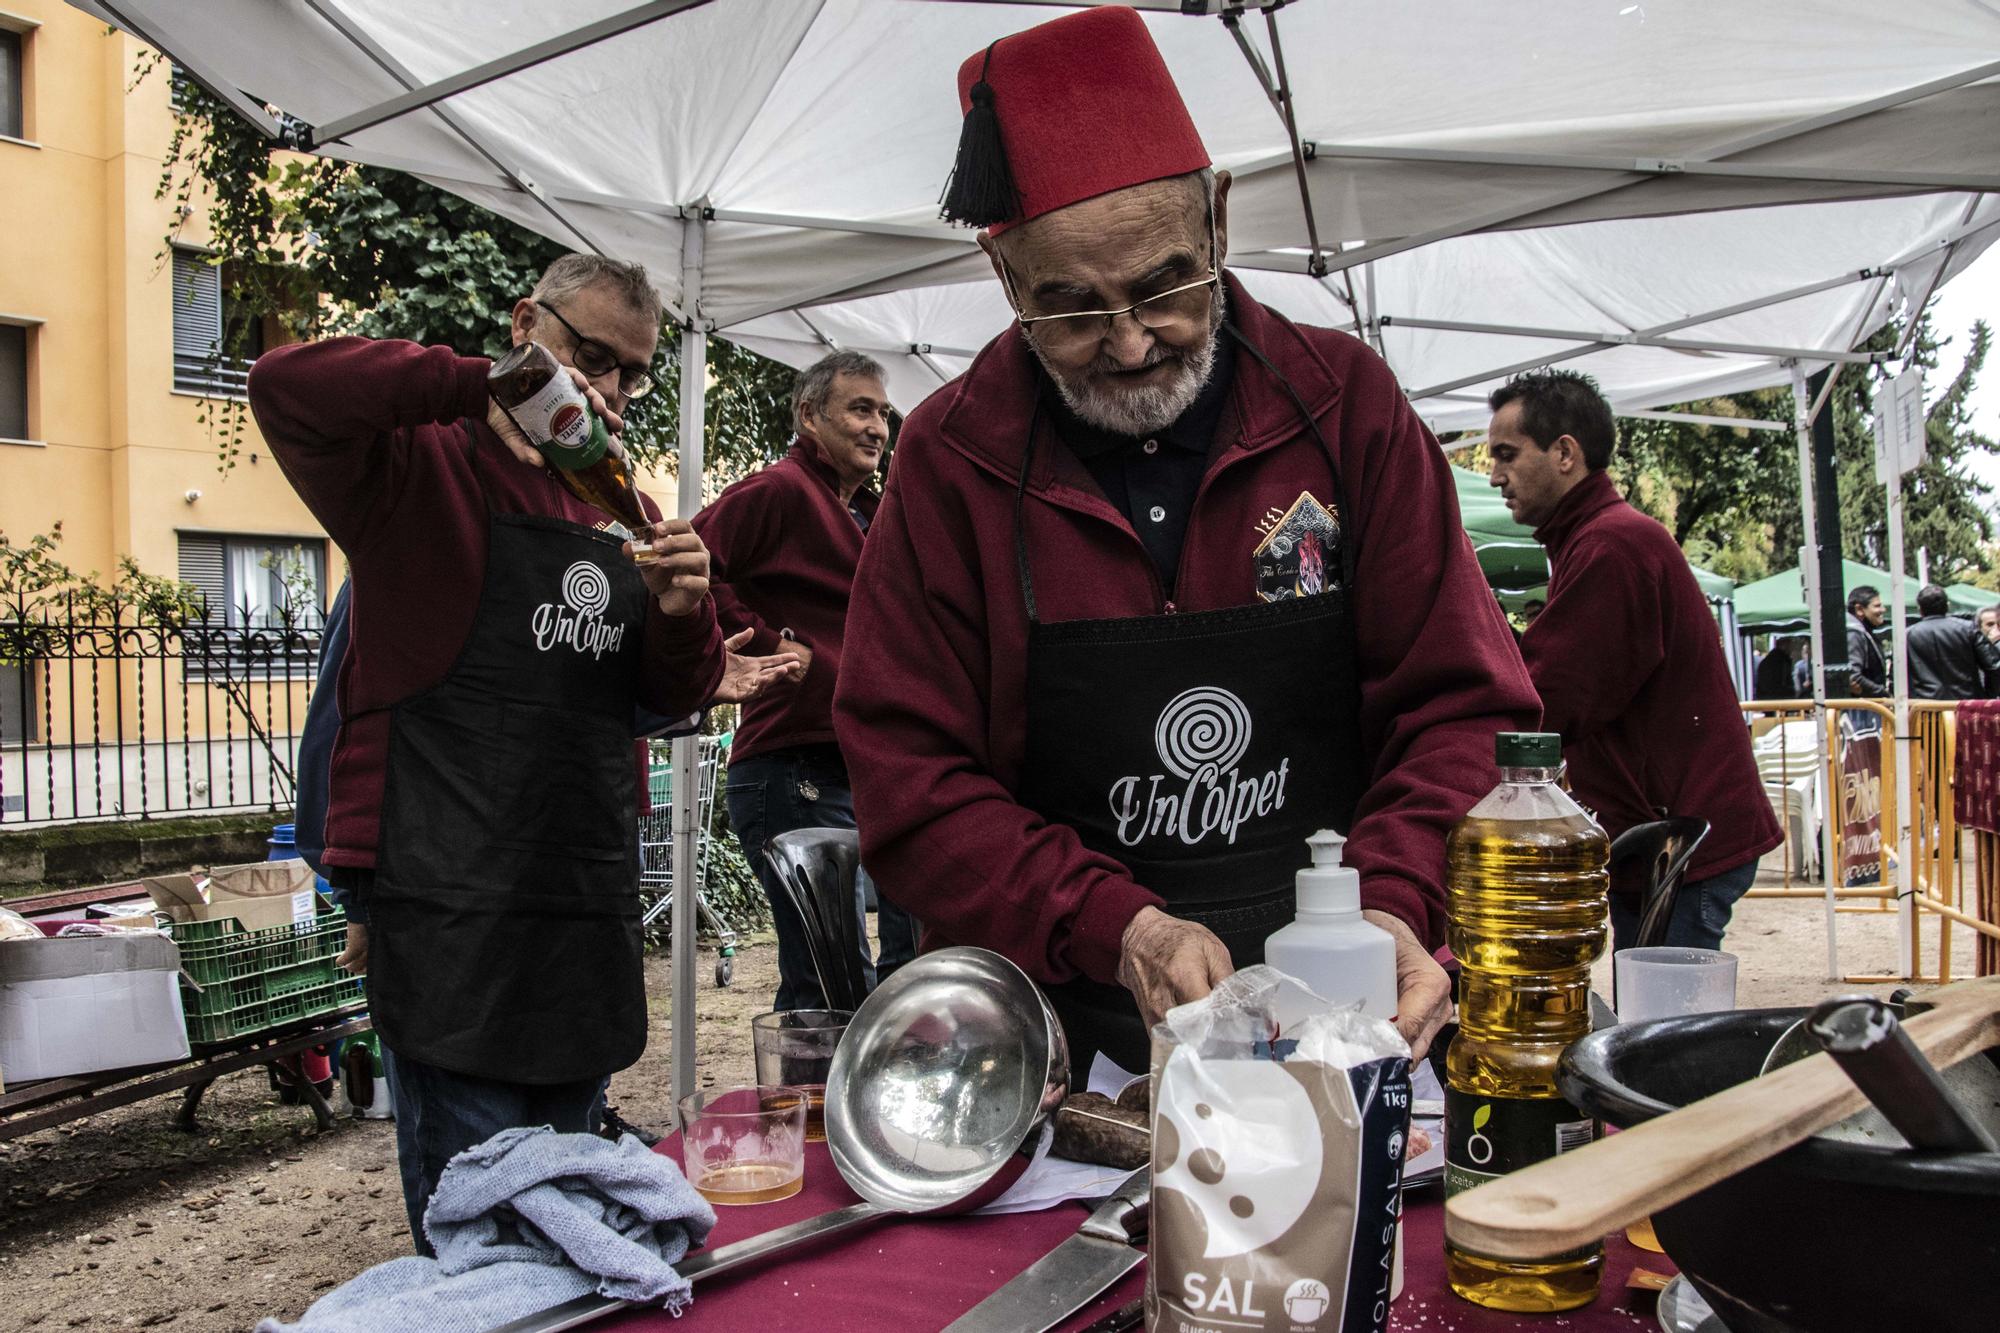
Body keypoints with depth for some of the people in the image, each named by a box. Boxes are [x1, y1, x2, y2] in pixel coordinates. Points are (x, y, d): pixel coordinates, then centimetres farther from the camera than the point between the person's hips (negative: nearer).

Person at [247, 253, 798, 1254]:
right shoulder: (429, 467, -2)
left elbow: (668, 700, 17)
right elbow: (287, 388, -22)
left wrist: (682, 616, -5)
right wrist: (488, 386, -27)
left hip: (590, 911, 7)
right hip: (451, 915, -7)